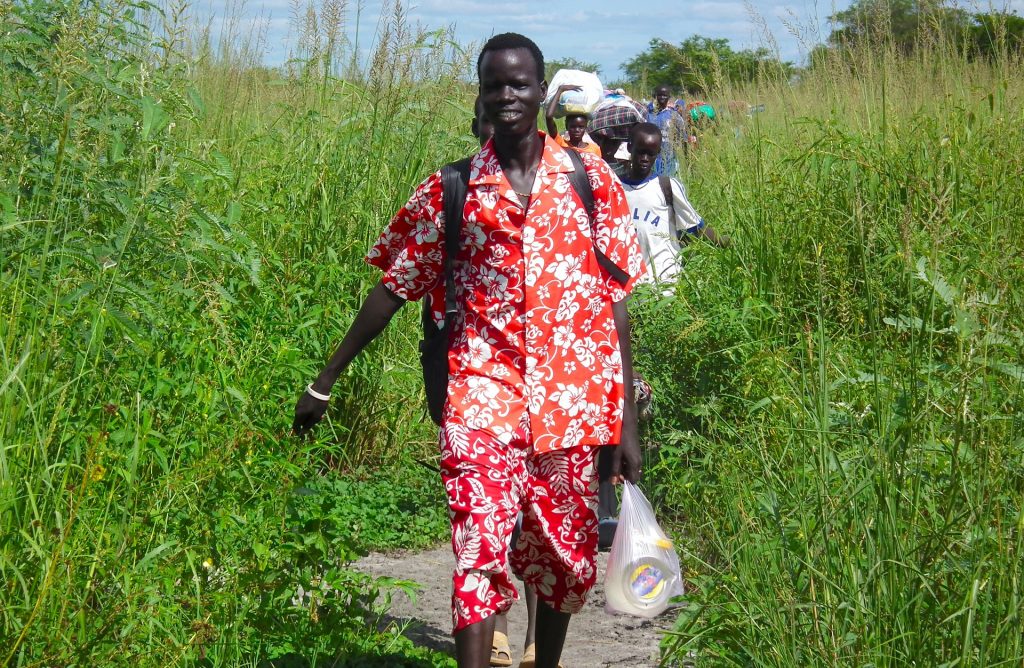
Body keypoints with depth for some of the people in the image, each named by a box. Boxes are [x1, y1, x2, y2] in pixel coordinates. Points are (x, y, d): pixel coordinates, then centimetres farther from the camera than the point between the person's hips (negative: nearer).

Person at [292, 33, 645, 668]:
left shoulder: (591, 180, 4)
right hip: (482, 399, -1)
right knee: (480, 556, -13)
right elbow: (392, 289, 9)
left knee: (567, 560, 12)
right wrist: (324, 383, 9)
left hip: (570, 403, 1)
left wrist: (627, 424, 1)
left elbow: (616, 305, 4)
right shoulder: (448, 190, 3)